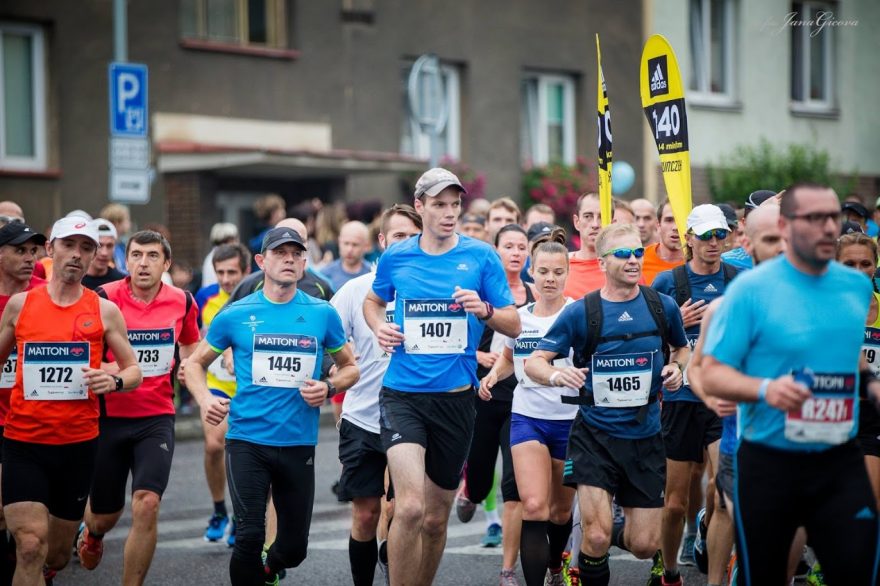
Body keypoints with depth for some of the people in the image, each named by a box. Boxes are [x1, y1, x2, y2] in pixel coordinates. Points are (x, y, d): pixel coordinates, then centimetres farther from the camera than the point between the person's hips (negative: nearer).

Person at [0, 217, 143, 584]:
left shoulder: (105, 311, 2)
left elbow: (134, 371, 7)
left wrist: (115, 381, -15)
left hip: (79, 443, 1)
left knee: (56, 554, 13)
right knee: (30, 544, -17)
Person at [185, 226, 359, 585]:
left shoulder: (323, 314, 3)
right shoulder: (236, 315, 1)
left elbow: (350, 367, 15)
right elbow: (195, 363, 12)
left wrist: (329, 387, -7)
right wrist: (205, 399, -8)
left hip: (299, 444, 2)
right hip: (247, 439, -2)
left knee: (295, 547, 10)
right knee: (249, 536, -14)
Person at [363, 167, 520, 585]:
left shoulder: (481, 256, 0)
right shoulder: (395, 257, 3)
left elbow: (514, 325, 2)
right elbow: (373, 301, 23)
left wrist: (484, 311, -18)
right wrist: (379, 327, 2)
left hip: (456, 397, 1)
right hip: (402, 394, -1)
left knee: (436, 518, 12)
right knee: (410, 507, -20)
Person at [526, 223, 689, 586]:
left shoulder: (663, 307, 0)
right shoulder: (580, 313, -7)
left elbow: (682, 348, 19)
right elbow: (534, 362, -4)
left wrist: (676, 367, -4)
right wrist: (557, 375, -25)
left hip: (646, 436, 2)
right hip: (595, 435, -2)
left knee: (644, 545, 3)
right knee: (595, 537, -13)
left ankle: (616, 535, 38)